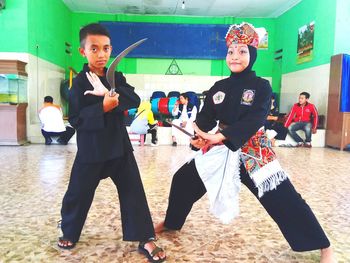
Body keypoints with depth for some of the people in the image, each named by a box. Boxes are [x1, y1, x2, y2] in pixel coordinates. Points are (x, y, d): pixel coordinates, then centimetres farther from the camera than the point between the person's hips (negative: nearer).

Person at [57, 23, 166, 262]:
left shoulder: (117, 78, 5)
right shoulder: (80, 82, -6)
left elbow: (135, 100, -11)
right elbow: (76, 118, -12)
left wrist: (108, 93, -25)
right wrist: (102, 108, -25)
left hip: (119, 145, 3)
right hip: (91, 148, -2)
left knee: (133, 191, 2)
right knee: (78, 193, 11)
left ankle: (145, 239, 13)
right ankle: (69, 233, 38)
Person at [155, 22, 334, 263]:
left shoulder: (261, 86, -8)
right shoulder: (219, 87, 6)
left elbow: (253, 120, -21)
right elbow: (206, 116, -1)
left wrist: (221, 137, -33)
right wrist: (199, 135, -24)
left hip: (253, 152, -4)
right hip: (220, 149, 5)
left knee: (284, 199, -8)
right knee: (182, 180, 7)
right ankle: (171, 223, 33)